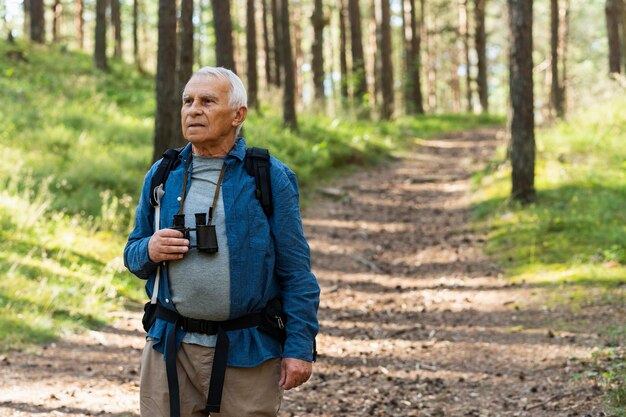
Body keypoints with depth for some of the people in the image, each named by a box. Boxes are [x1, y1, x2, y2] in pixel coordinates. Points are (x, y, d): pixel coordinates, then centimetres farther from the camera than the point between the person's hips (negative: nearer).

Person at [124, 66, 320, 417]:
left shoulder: (271, 178, -2)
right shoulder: (162, 176, 10)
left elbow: (296, 272, -4)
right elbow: (133, 254, 17)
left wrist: (299, 347, -10)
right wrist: (150, 250, -7)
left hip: (247, 353, -3)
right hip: (171, 347, 3)